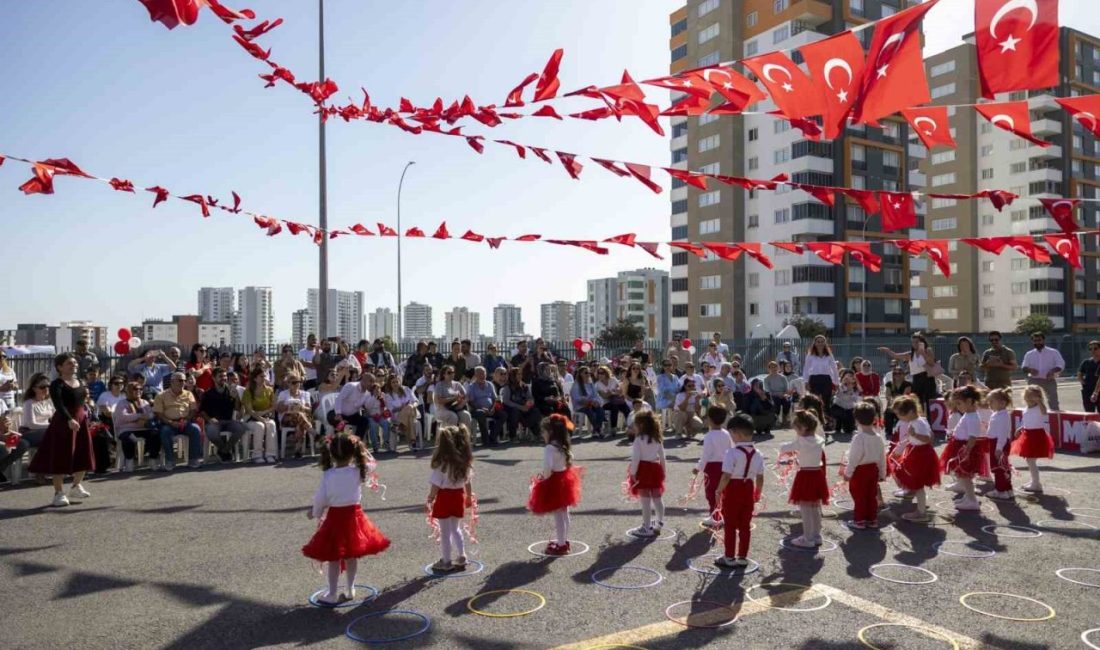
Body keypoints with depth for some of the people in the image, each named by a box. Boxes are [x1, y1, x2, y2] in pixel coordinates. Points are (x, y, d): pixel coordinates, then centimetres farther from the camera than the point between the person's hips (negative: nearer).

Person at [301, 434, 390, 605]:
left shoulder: (327, 475, -15)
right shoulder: (358, 472, -10)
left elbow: (320, 498, -7)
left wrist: (316, 513, 11)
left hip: (335, 517, -3)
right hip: (354, 515, 3)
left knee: (334, 558, 7)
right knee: (352, 556, 16)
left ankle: (332, 595, 15)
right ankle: (350, 590, 27)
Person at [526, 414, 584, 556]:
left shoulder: (550, 448, -23)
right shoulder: (565, 446, 3)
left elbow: (547, 468, -30)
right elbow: (569, 463, 12)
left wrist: (542, 477, -12)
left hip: (554, 483, -9)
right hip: (564, 479, 9)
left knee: (558, 516, 1)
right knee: (564, 514, 19)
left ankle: (561, 545, 9)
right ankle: (564, 541, 32)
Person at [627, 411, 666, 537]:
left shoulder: (639, 439, -15)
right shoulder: (657, 438, 5)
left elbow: (636, 457, -16)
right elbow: (662, 456, 10)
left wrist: (633, 473, -11)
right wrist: (663, 470, 19)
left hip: (643, 469, -6)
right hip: (655, 468, 7)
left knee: (645, 500, -1)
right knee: (657, 497, 18)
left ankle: (647, 528, 4)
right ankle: (660, 523, 32)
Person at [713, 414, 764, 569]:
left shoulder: (732, 453, -20)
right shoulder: (757, 454, 0)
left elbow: (726, 476, -22)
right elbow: (760, 477, 5)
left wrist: (719, 491, -11)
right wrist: (758, 493, 18)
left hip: (733, 490, -5)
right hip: (748, 490, 5)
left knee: (730, 525, 7)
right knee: (745, 525, 13)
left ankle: (729, 557, 15)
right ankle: (742, 557, 20)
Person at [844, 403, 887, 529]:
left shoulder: (858, 438, -22)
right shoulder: (879, 438, -2)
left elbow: (853, 458, -19)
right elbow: (882, 458, 7)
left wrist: (847, 473, -8)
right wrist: (882, 474, 18)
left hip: (860, 470, -6)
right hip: (873, 469, 6)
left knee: (859, 497, 5)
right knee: (872, 496, 16)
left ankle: (859, 521, 13)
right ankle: (872, 520, 25)